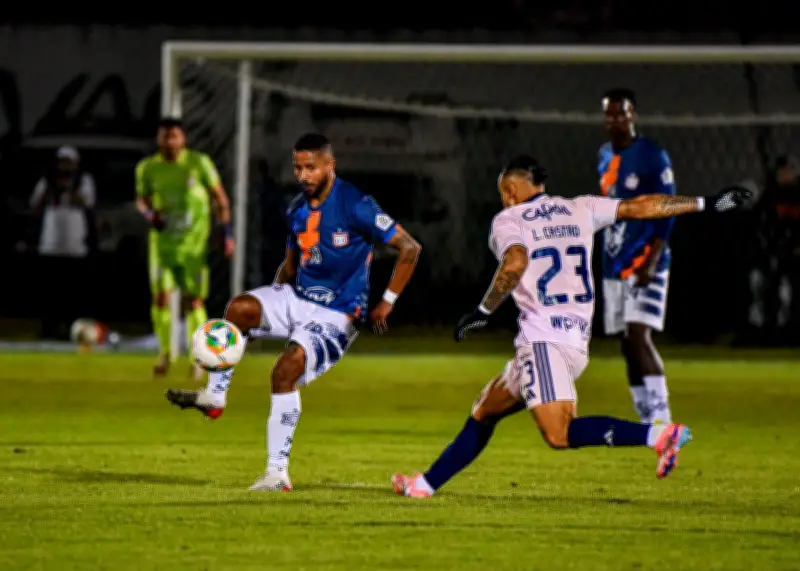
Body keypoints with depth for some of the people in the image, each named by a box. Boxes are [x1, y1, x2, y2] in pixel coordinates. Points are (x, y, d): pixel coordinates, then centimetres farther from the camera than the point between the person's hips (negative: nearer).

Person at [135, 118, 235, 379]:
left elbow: (220, 197, 1)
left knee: (193, 300, -1)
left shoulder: (199, 163, -6)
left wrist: (227, 233, -3)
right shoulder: (147, 168, -1)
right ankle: (164, 352, 9)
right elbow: (141, 199, 15)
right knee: (160, 296, -9)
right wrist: (149, 213, -9)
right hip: (163, 240, 1)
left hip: (194, 242, -1)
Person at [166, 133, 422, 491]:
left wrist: (388, 301, -10)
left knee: (287, 368, -27)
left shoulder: (356, 206, -14)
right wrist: (272, 305, 9)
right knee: (239, 307, -23)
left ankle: (278, 472, -19)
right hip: (297, 299, 6)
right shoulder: (297, 210, 8)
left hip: (336, 316, -6)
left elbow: (409, 248, -11)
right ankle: (214, 397, -14)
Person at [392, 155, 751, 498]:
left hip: (543, 339, -8)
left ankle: (657, 435, -32)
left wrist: (483, 311, -13)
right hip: (578, 342, 8)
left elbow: (516, 263, -21)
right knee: (484, 413, 19)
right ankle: (425, 485, 24)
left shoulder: (507, 221, 0)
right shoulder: (578, 211, 16)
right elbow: (640, 207, 16)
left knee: (559, 434, -21)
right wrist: (705, 205, 21)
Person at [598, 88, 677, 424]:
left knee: (639, 336, -19)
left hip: (644, 264, -8)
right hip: (614, 267, 8)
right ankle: (648, 422, 13)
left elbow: (666, 212, -12)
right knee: (627, 346, 7)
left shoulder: (651, 157, -8)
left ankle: (661, 419, -21)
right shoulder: (605, 157, 14)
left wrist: (652, 261, -20)